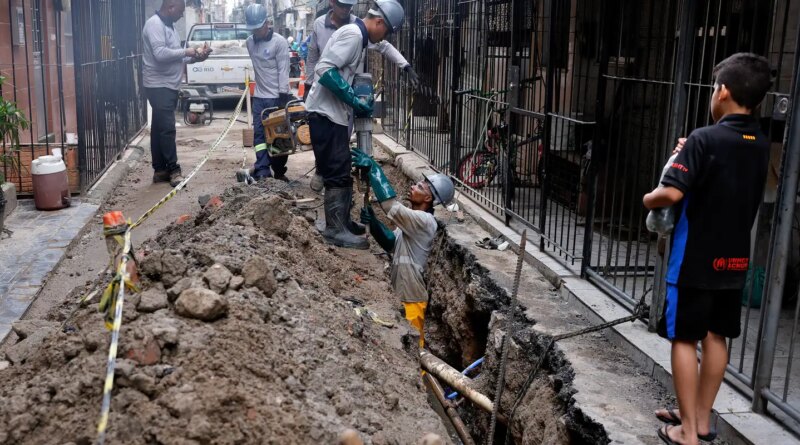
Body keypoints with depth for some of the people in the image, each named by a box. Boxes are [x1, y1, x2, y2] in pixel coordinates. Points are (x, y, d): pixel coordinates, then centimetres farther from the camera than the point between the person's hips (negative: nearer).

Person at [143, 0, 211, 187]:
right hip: (159, 86, -10)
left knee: (160, 129, 11)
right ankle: (173, 170, -6)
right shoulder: (154, 24, -13)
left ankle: (160, 170, 14)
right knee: (167, 128, -9)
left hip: (169, 86, 10)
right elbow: (160, 54, -25)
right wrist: (185, 52, -15)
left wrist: (196, 57, 6)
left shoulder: (168, 25, 17)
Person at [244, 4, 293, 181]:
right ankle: (262, 171, -5)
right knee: (259, 134, -2)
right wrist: (261, 85, 12)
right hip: (259, 97, 5)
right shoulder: (249, 42, 6)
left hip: (276, 97, -5)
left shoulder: (279, 42, -11)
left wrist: (283, 97, -18)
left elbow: (283, 71, -14)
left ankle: (279, 172, 11)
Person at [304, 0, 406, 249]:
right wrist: (355, 100, -21)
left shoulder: (357, 36, 17)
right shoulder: (353, 34, -15)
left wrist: (359, 103, 8)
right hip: (326, 114, -10)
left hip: (335, 114, 10)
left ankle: (342, 222, 25)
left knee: (342, 171, 16)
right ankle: (335, 230, -2)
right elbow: (325, 70, -24)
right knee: (337, 173, -7)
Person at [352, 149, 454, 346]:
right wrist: (373, 222, -12)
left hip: (411, 299, -9)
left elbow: (391, 205, -33)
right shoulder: (413, 219, 8)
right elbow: (391, 244, 5)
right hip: (401, 294, 9)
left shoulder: (424, 220, -22)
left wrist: (373, 167, -29)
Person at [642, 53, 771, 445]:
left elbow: (672, 193, -24)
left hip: (695, 259, -7)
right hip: (734, 258, 7)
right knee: (715, 337, 15)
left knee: (684, 339, 3)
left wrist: (649, 199, -4)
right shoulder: (761, 145, 6)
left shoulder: (705, 139, -17)